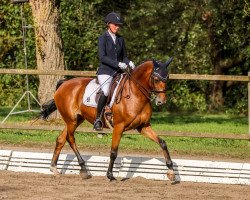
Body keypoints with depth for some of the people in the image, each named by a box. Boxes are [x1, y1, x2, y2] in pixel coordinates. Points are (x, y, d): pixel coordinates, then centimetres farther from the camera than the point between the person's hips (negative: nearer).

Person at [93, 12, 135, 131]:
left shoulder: (120, 39, 14)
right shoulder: (103, 38, -3)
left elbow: (124, 56, 20)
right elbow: (102, 57, -13)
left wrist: (129, 63, -4)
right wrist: (118, 64, -22)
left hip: (118, 72, 6)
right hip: (105, 72, -6)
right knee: (106, 92, -29)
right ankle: (98, 119, -17)